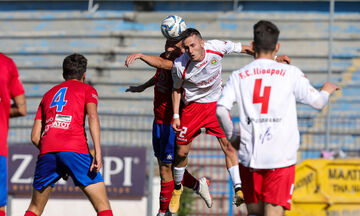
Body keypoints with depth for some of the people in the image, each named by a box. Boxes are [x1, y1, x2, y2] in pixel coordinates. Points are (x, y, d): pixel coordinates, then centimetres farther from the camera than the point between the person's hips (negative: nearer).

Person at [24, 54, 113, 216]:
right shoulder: (87, 90, 18)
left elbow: (35, 136, 24)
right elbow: (92, 116, -4)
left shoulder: (48, 94, 30)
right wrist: (97, 152, -13)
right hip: (75, 149, -4)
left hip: (47, 152, 4)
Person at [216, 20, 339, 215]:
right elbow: (317, 102, 8)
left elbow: (221, 109, -5)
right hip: (282, 157, -2)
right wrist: (326, 91, 31)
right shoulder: (291, 73, 2)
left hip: (249, 155, 2)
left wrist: (231, 137, 12)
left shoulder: (239, 76, 6)